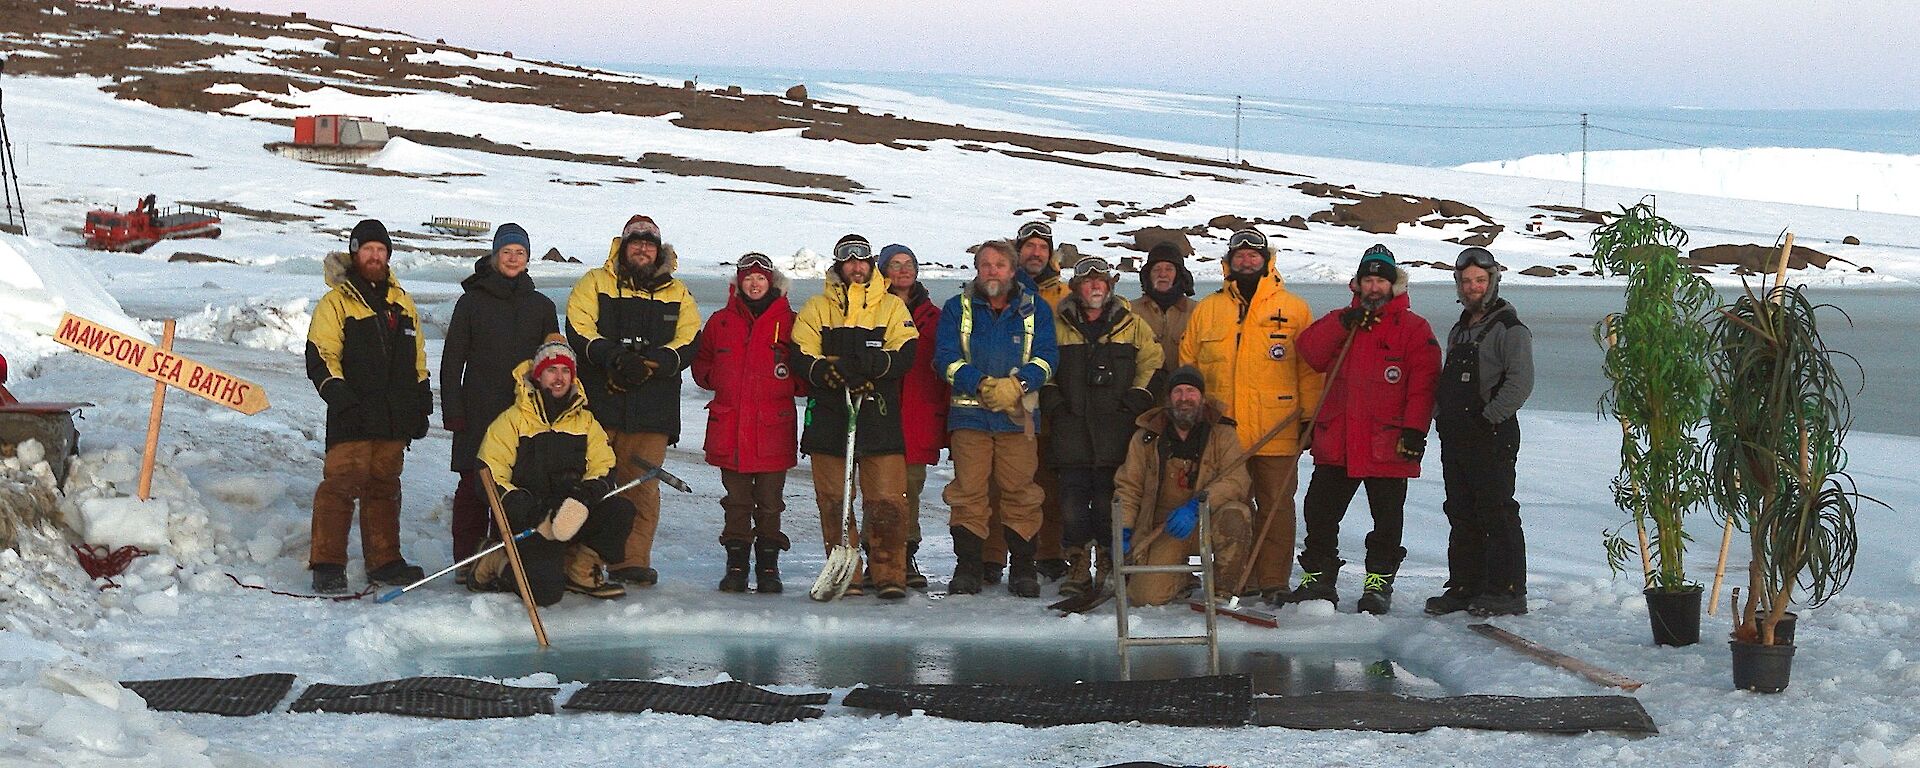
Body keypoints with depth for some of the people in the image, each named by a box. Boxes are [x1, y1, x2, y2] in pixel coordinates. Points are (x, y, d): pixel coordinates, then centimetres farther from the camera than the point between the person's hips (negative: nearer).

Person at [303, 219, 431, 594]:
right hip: (353, 418, -5)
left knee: (384, 486, 11)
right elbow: (320, 356, -5)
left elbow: (417, 358, 23)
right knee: (342, 483, -11)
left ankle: (384, 561, 18)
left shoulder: (401, 301, 18)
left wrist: (421, 405, 18)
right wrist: (337, 391, -18)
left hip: (394, 418, 5)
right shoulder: (337, 302, 1)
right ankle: (327, 564, -9)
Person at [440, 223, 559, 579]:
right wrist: (452, 411, -4)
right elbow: (452, 359, 4)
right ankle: (467, 561, 3)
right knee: (473, 483, -4)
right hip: (478, 412, -2)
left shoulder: (541, 306, 11)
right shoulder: (472, 302, 5)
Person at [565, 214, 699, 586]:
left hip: (652, 408, 2)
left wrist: (652, 364, -10)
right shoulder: (595, 283, 12)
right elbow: (578, 329, 0)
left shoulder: (677, 292, 18)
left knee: (642, 485, -2)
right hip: (599, 403, -1)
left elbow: (690, 341, 7)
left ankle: (632, 561, 3)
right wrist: (613, 358, -16)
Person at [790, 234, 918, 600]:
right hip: (828, 415, 1)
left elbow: (905, 354, -1)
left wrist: (874, 364, -20)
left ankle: (890, 575, -3)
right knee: (833, 501, 2)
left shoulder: (892, 307, 12)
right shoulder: (817, 308, 14)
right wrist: (829, 372, -19)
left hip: (879, 415, -1)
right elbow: (801, 356, 1)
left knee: (887, 499, -8)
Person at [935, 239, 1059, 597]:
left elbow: (1046, 357, 2)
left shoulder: (1036, 309, 11)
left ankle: (1023, 568, 4)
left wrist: (1016, 385, -15)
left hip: (1018, 414, 0)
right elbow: (946, 358, 1)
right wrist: (981, 385, -14)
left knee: (1020, 492, -3)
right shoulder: (957, 309, 10)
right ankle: (967, 567, 3)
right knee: (968, 492, -3)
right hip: (968, 413, 0)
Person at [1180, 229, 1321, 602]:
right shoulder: (1207, 310, 11)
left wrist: (1310, 414, 0)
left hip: (1278, 432, -1)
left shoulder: (1293, 308, 6)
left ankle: (1273, 581, 8)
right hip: (1223, 430, 2)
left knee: (1276, 506, 1)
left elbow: (1309, 365, 5)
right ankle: (1233, 582, 11)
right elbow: (1188, 365, 12)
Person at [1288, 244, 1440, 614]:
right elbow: (1311, 351, -2)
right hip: (1336, 441, 4)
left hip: (1387, 445, -4)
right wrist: (1345, 323, -14)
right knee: (1320, 513, 7)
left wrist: (1415, 429, -15)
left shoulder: (1414, 328, 2)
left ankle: (1379, 584, 13)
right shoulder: (1341, 320, 15)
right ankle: (1318, 579, 17)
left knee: (1387, 520, 3)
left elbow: (1423, 382, -6)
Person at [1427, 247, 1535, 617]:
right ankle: (1464, 588, 17)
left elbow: (1520, 382, -17)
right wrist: (1441, 419, 12)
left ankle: (1508, 592, -5)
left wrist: (1488, 419, -19)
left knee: (1498, 515, -7)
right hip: (1455, 440, 8)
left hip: (1492, 439, -8)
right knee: (1462, 516, 11)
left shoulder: (1510, 329, -6)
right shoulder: (1459, 330, 21)